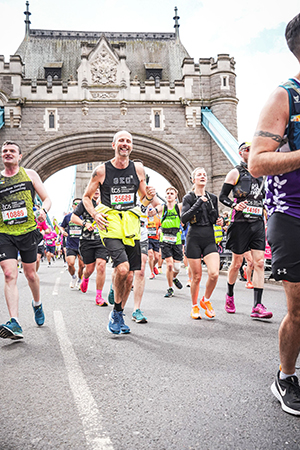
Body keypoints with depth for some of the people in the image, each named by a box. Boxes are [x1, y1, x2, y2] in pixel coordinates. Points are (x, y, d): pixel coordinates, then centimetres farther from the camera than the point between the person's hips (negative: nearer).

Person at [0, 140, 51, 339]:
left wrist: (43, 211, -15)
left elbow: (47, 199, 6)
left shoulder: (30, 174, 6)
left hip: (28, 231, -1)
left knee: (30, 274, 10)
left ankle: (37, 304, 39)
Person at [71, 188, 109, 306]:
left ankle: (99, 296, -5)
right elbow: (73, 218, 2)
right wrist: (85, 223, -13)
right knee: (90, 268, 3)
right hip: (87, 240, -1)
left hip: (102, 240, 1)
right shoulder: (85, 202, 4)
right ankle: (85, 279, 43)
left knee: (101, 265, -15)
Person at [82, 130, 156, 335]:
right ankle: (116, 310, 3)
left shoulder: (138, 168, 8)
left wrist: (149, 196, -6)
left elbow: (143, 199, 18)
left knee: (130, 275, 4)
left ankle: (118, 315, 24)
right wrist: (95, 214, -8)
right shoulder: (102, 170, 1)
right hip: (110, 224, -3)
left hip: (131, 225, 4)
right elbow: (86, 197, 9)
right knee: (122, 268, -22)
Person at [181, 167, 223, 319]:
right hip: (194, 239, -3)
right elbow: (184, 218, -13)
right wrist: (199, 203, -17)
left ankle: (206, 300, 15)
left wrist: (219, 221, -1)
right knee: (196, 276, 1)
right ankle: (194, 306, 22)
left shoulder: (212, 198, 12)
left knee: (214, 273, -12)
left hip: (210, 240, 3)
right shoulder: (188, 197, 1)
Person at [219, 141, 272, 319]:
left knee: (259, 263, -5)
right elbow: (222, 196, -3)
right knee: (237, 262, 3)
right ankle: (230, 295, 26)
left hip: (258, 223, 5)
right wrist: (234, 205, -20)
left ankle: (258, 306, -6)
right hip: (240, 223, -4)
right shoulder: (235, 173, 1)